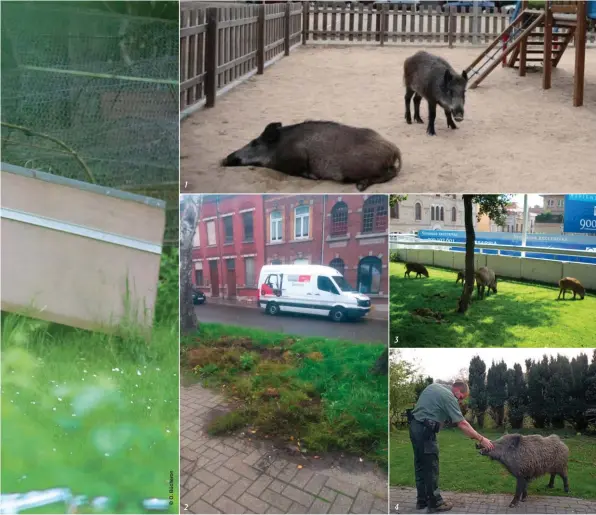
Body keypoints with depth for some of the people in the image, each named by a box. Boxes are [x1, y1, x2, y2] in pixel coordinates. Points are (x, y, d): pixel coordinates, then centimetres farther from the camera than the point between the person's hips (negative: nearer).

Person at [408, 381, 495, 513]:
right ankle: (435, 504, 6)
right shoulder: (449, 397, -12)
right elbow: (462, 424, -15)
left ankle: (422, 500, 23)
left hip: (414, 426, 9)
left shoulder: (434, 386, 14)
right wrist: (481, 439, -12)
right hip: (425, 431, -9)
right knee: (431, 468, -1)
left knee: (421, 466, 15)